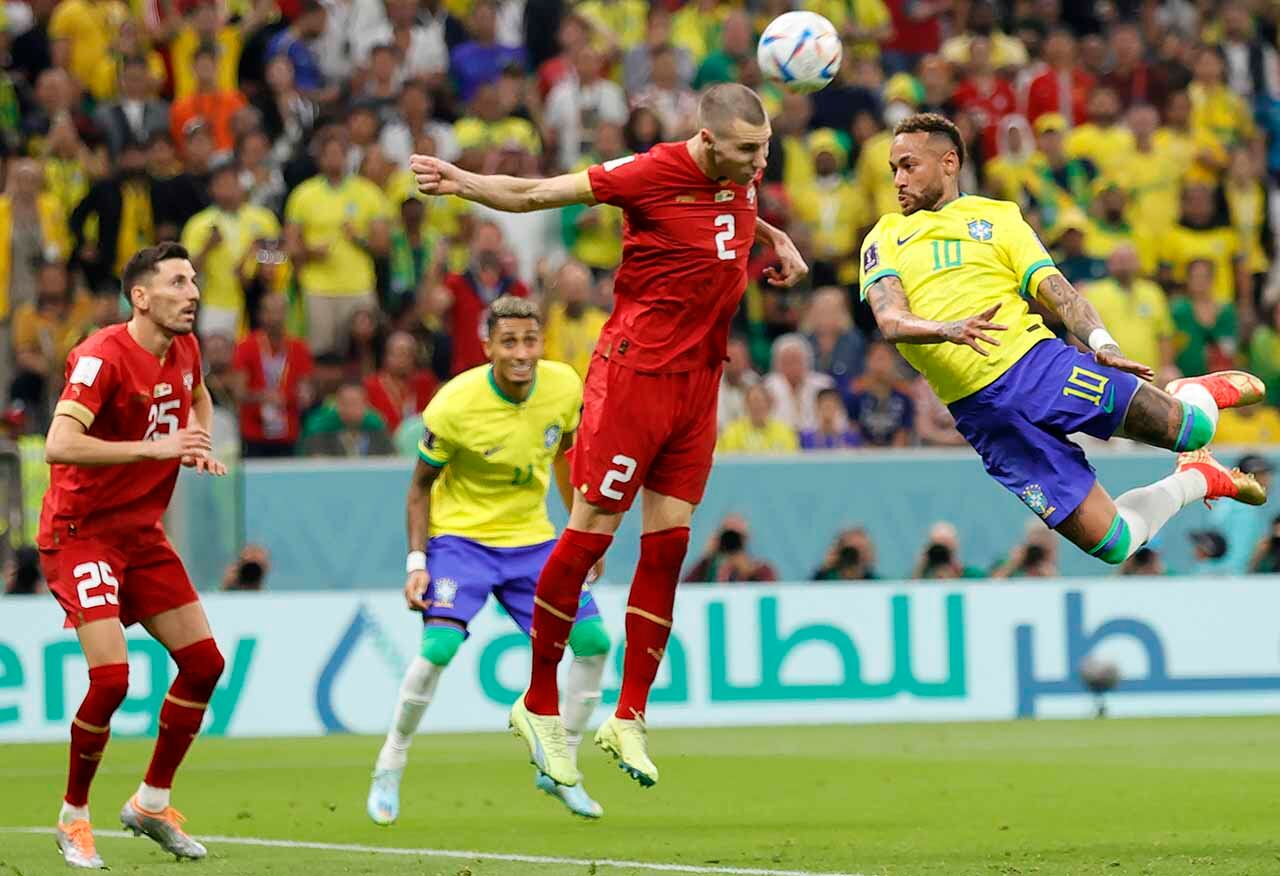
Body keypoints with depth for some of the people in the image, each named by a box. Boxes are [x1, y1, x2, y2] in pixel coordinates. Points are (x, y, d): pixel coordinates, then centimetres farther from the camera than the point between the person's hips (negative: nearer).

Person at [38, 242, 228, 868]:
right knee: (111, 678, -18)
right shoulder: (103, 357, -21)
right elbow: (59, 445, -33)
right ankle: (73, 818, 2)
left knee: (204, 662, 3)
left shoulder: (183, 349, 4)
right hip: (81, 531, -8)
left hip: (141, 533, 8)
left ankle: (152, 804, 19)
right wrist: (154, 447, -33)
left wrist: (200, 447, 7)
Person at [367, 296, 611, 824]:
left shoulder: (564, 387, -10)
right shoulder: (453, 406, -22)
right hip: (461, 536, -5)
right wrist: (416, 563, -16)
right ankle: (388, 771, -6)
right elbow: (421, 485, -8)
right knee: (439, 646, -25)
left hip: (530, 536, 5)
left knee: (593, 641, -5)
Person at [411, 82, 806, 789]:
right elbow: (537, 194, -12)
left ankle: (630, 717, 8)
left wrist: (773, 240, 14)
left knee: (667, 542, 4)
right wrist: (461, 183, -26)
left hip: (698, 380, 7)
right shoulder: (653, 173, -15)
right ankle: (539, 707, 7)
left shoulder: (740, 175, 6)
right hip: (634, 376, -7)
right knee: (590, 532, -4)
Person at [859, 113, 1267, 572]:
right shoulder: (884, 238, 14)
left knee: (1188, 428, -16)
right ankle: (1195, 480, 22)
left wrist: (1101, 343, -15)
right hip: (980, 411, 0)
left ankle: (1195, 395, 23)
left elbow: (1056, 292, 5)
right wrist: (948, 330, -25)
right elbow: (890, 320, -3)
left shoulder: (998, 216, 14)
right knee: (1111, 546, -9)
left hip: (1039, 362, 0)